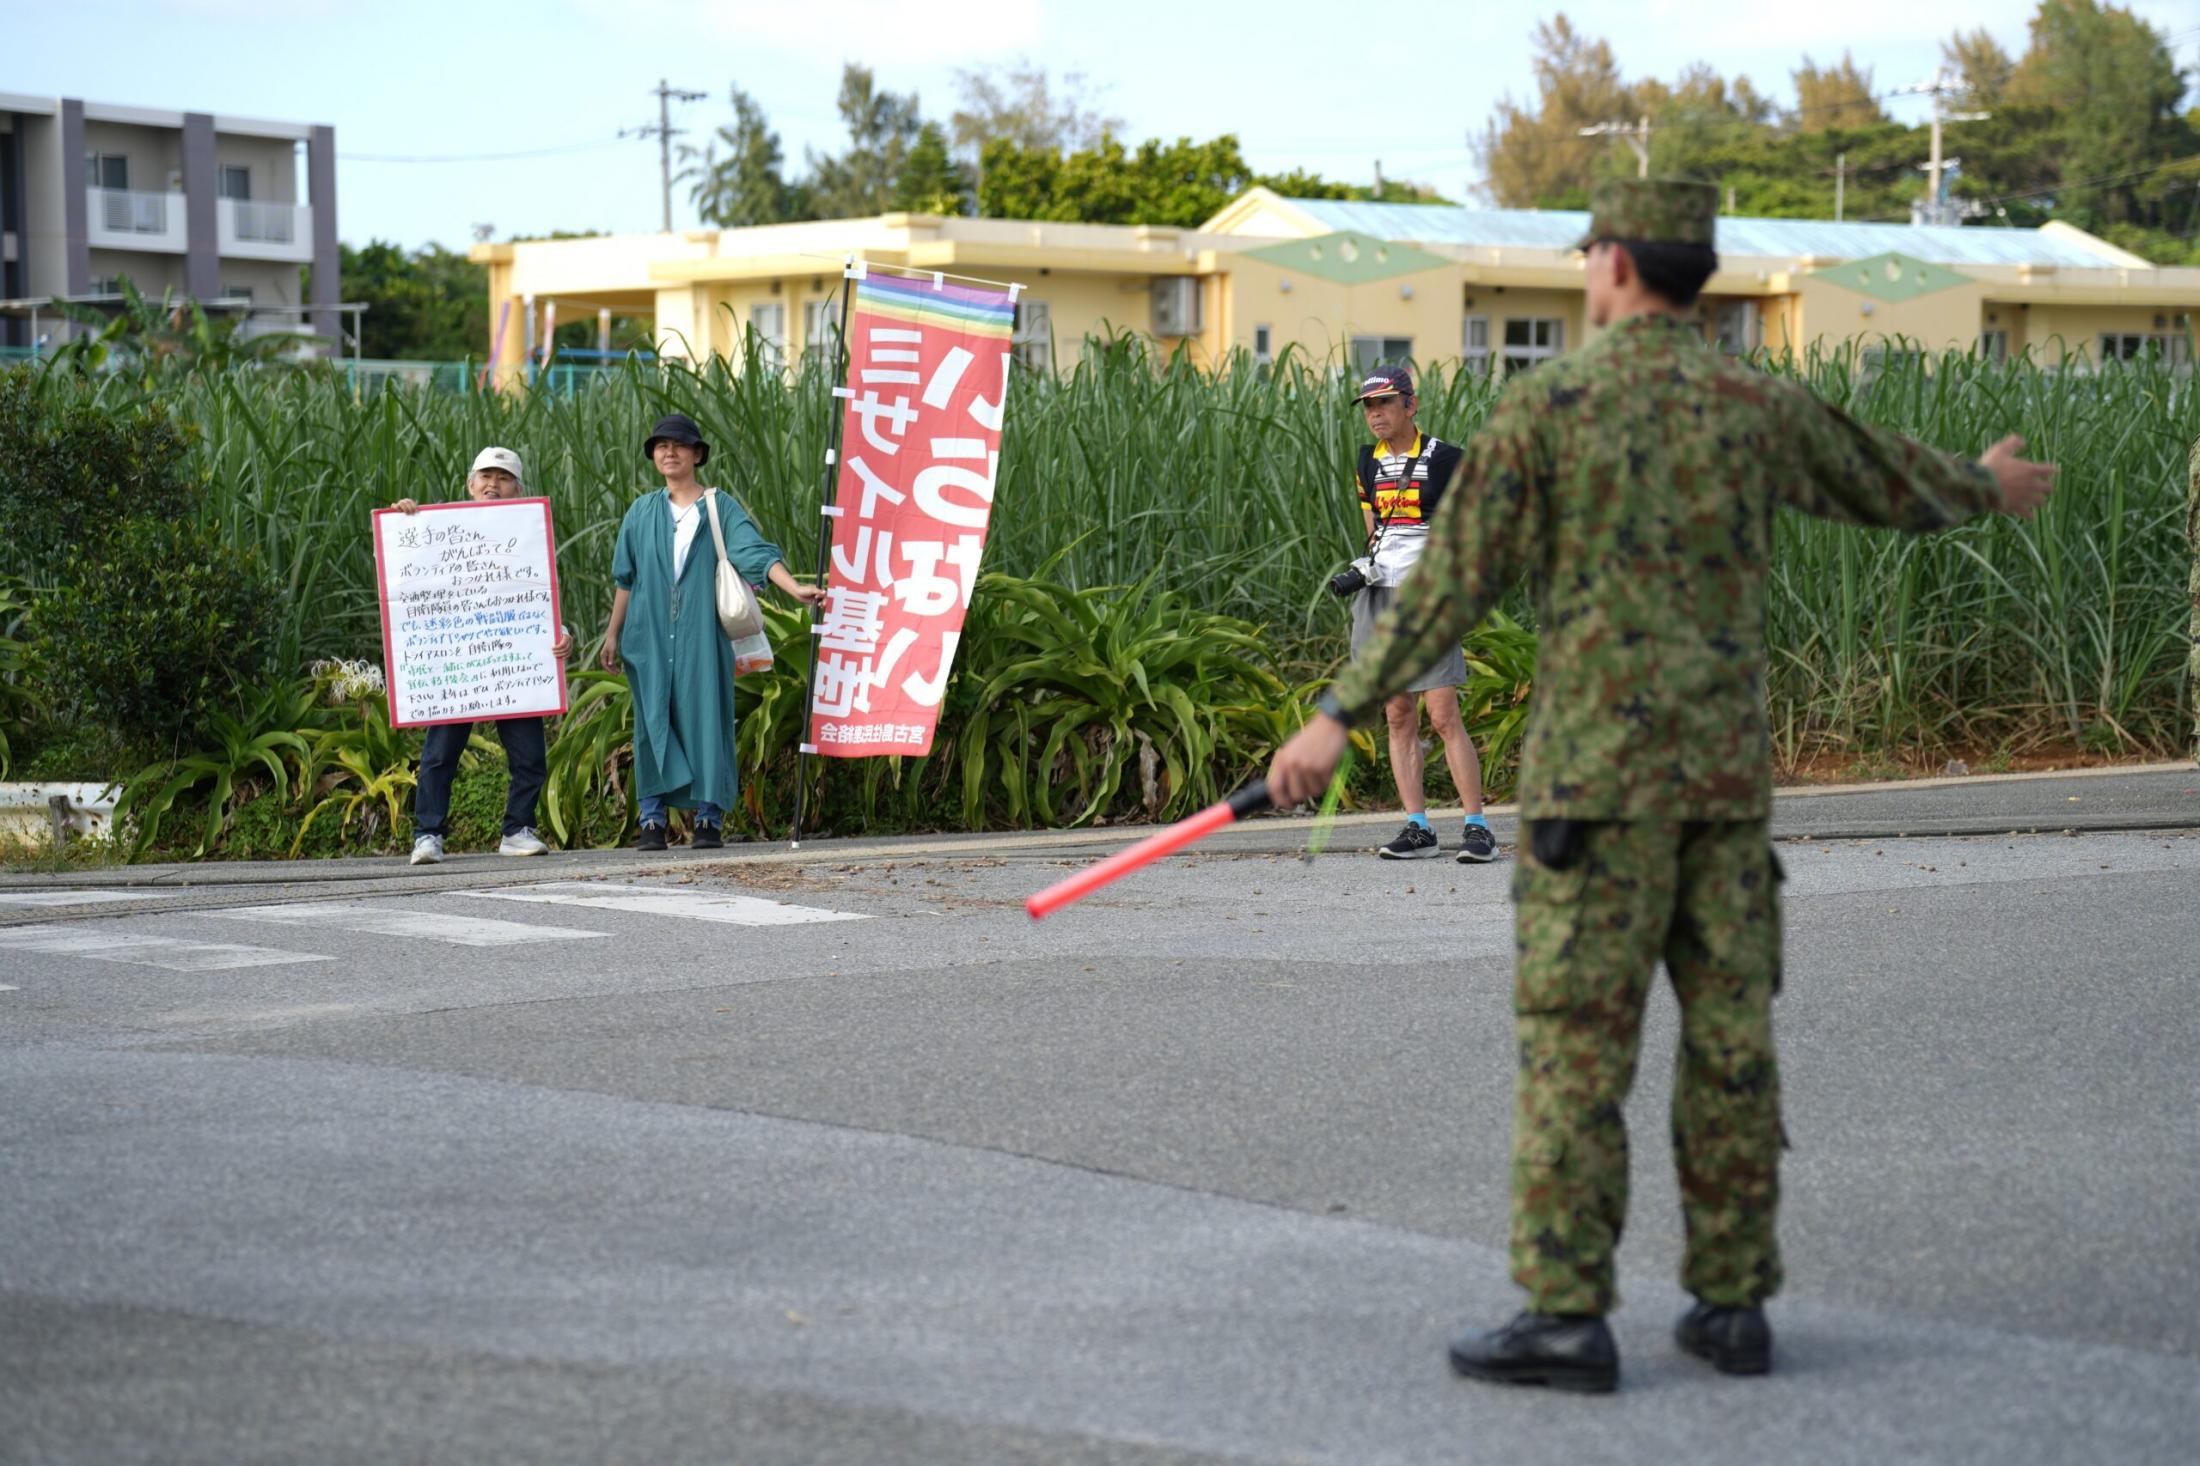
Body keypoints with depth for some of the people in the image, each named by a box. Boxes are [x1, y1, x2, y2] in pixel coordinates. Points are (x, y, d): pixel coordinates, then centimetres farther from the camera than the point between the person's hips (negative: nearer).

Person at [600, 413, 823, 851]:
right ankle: (653, 820, 1)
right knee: (653, 720, -1)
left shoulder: (721, 508, 5)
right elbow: (626, 578, 16)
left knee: (705, 716, -5)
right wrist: (613, 633, 15)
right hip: (650, 635, 2)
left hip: (702, 634, -2)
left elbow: (756, 552, -7)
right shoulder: (642, 513, 12)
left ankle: (708, 819, -2)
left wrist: (795, 588, -21)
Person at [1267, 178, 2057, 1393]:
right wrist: (1989, 488, 46)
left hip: (1598, 768, -4)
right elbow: (1893, 484, 23)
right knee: (1729, 1035, 8)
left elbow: (1452, 580, -9)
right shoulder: (1756, 405, 7)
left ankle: (1567, 1316, -4)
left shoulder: (1549, 402, -5)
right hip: (1727, 771, 4)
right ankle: (1732, 1304, 11)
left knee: (1575, 1040, -3)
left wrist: (1339, 716, -6)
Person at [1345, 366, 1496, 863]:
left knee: (1443, 716, -12)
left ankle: (1477, 828, -9)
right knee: (1398, 718, 5)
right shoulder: (1368, 460, 12)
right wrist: (1371, 559, 8)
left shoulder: (1443, 458, -5)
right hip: (1379, 597, 6)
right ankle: (1417, 829, 8)